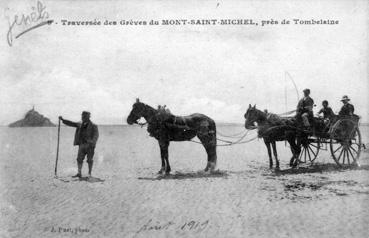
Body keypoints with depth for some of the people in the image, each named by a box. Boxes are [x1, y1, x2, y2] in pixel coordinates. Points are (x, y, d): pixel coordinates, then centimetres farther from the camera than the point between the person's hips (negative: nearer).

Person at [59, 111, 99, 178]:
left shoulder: (93, 126, -5)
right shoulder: (80, 125, 12)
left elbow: (96, 135, -14)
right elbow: (71, 123, 14)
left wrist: (93, 141, -31)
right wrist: (63, 119, 5)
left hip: (89, 145, -5)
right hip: (81, 145, 5)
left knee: (90, 160, 1)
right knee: (79, 159, 1)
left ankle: (89, 174, 10)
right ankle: (79, 173, 6)